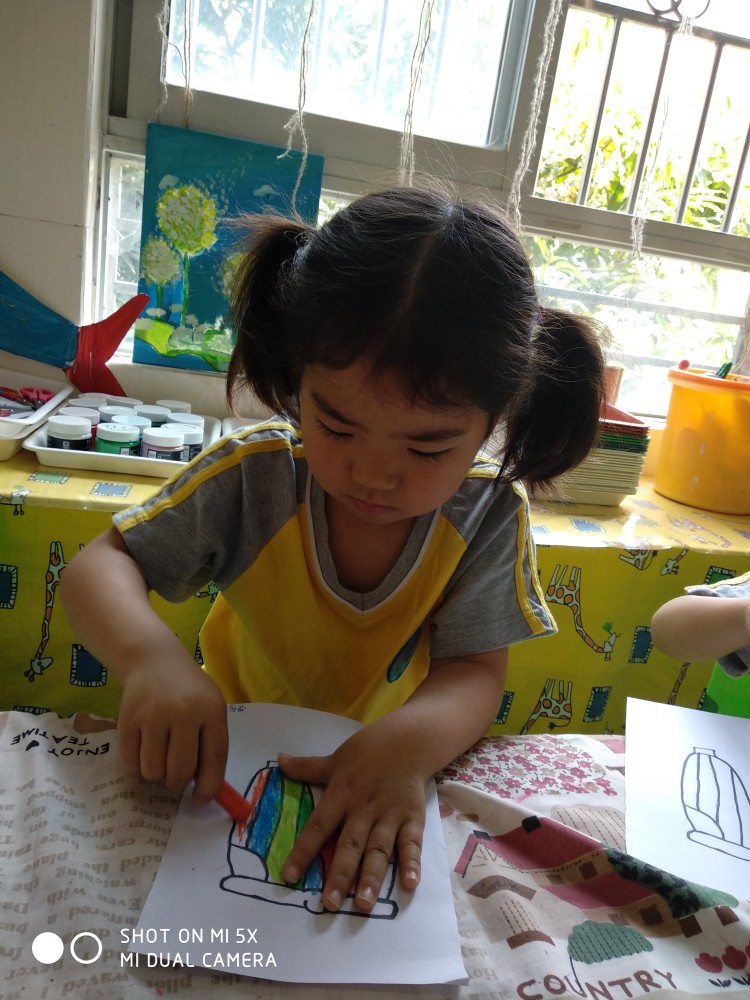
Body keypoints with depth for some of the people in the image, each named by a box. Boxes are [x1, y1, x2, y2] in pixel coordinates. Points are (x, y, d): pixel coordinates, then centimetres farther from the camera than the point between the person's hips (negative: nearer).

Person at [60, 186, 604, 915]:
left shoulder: (489, 513, -18)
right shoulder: (253, 477, -20)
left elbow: (476, 672, -16)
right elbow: (99, 565, -14)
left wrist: (409, 741, -38)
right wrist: (150, 655, -36)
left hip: (389, 769, 1)